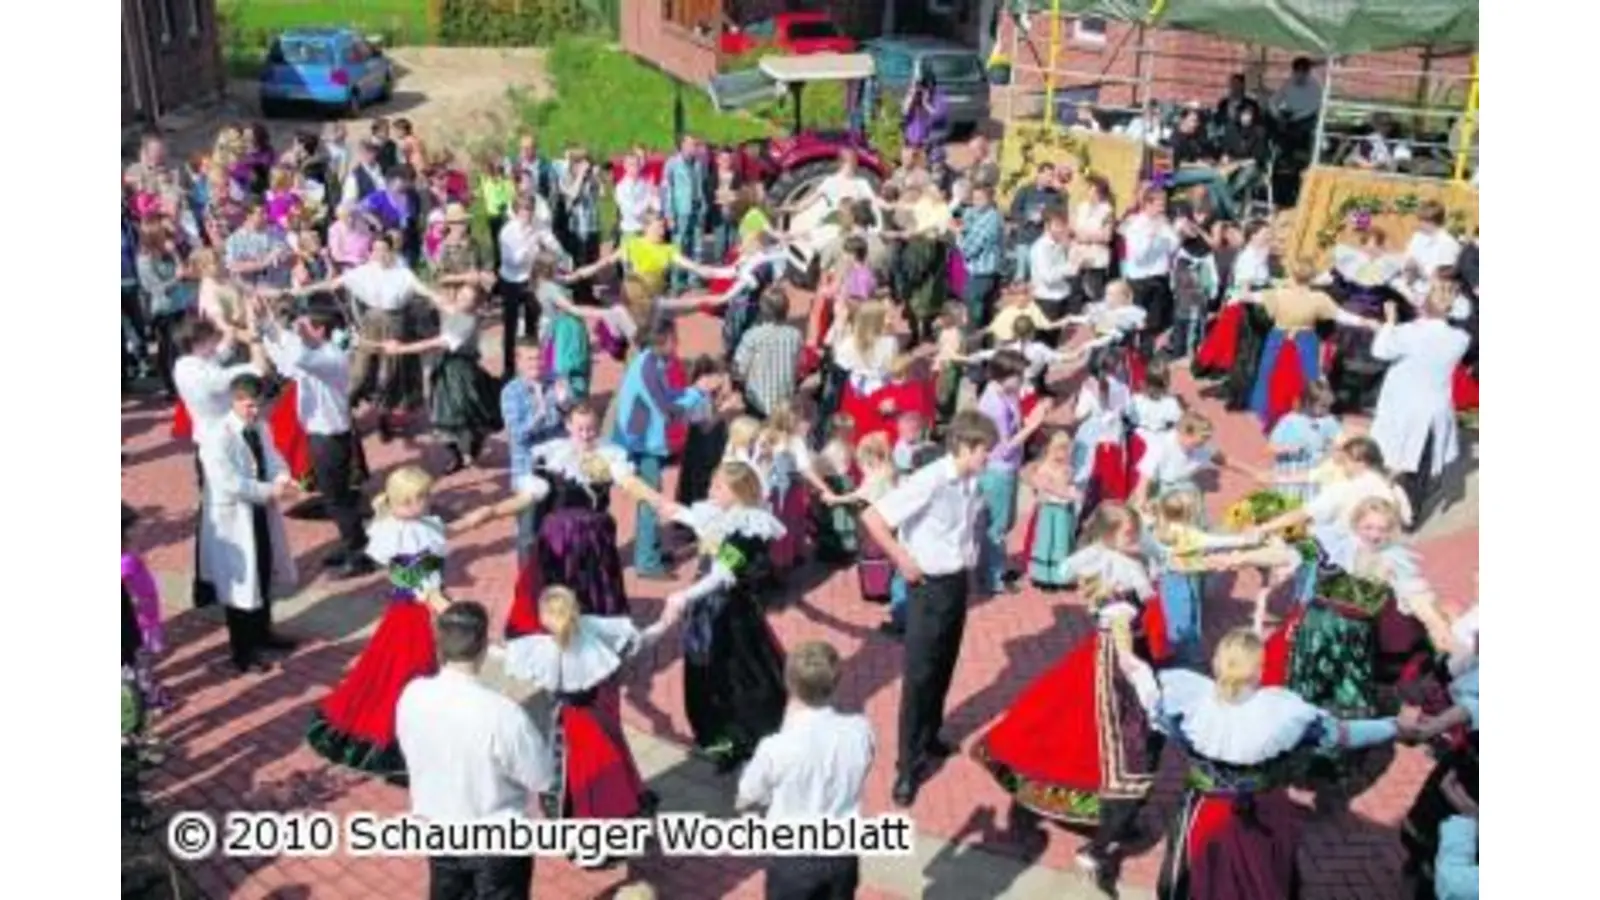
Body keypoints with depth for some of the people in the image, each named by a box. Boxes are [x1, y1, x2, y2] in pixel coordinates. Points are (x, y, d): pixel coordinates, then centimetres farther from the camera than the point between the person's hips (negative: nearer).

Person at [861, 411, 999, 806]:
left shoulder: (971, 483, -1)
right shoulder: (929, 481, -22)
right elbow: (872, 517, -26)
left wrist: (971, 557, 5)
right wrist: (903, 560, -20)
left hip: (958, 582, 7)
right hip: (930, 587, -7)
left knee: (944, 669, 19)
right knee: (919, 676, -1)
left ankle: (929, 737, 38)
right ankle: (909, 766, 8)